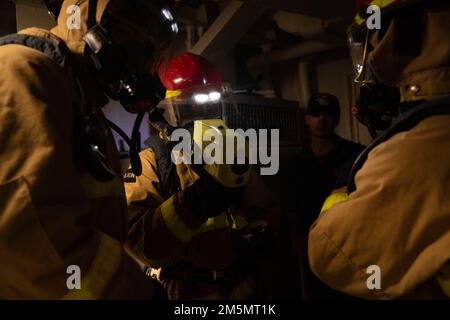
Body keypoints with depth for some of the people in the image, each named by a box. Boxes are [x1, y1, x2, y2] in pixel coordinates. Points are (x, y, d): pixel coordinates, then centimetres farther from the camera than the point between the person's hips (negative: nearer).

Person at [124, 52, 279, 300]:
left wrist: (256, 238, -11)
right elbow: (138, 242, -25)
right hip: (186, 291, -4)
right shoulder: (152, 162, -12)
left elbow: (265, 210, 9)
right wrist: (195, 200, -37)